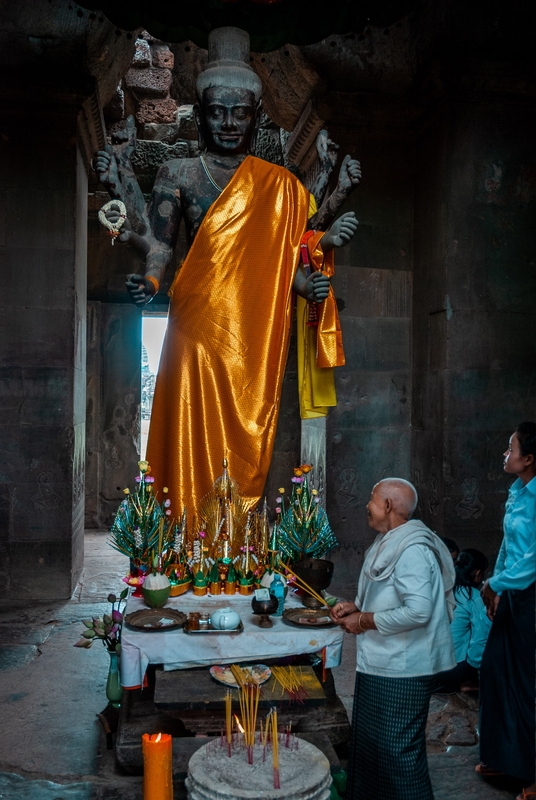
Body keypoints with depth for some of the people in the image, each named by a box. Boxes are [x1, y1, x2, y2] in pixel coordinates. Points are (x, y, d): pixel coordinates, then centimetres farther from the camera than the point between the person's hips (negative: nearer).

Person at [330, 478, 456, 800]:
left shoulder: (412, 550, -21)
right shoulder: (391, 544, 11)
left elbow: (417, 611, -30)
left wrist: (364, 621, -20)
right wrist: (357, 607, 5)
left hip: (401, 670, -10)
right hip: (380, 664, 10)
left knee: (397, 750, 1)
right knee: (369, 741, 20)